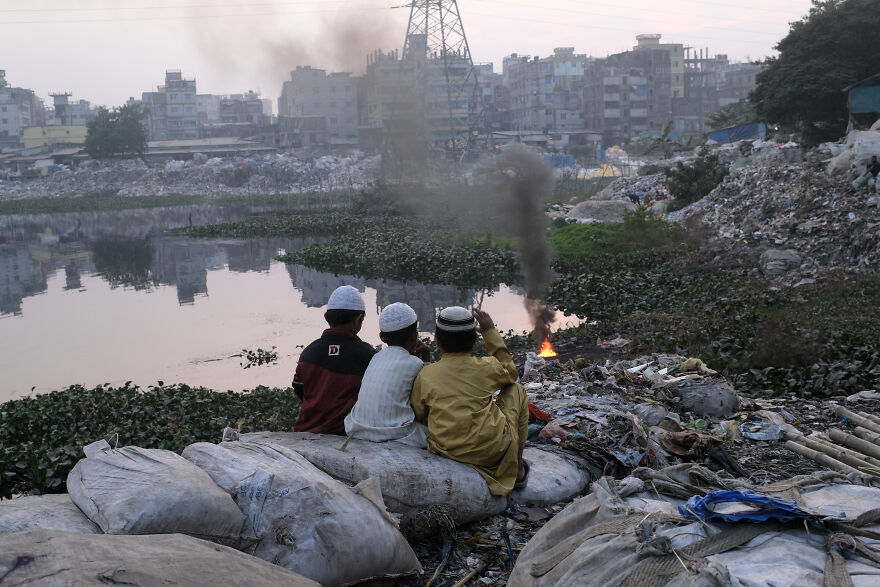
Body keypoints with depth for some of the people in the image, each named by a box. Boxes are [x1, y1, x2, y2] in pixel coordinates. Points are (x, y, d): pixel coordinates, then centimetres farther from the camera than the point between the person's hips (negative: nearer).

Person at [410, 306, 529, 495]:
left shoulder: (425, 375, -4)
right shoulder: (486, 367, -5)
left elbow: (419, 414, 8)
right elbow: (509, 371, 18)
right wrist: (490, 332, 19)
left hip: (446, 451, 3)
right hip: (492, 450, -3)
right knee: (515, 390, 22)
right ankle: (517, 468, 24)